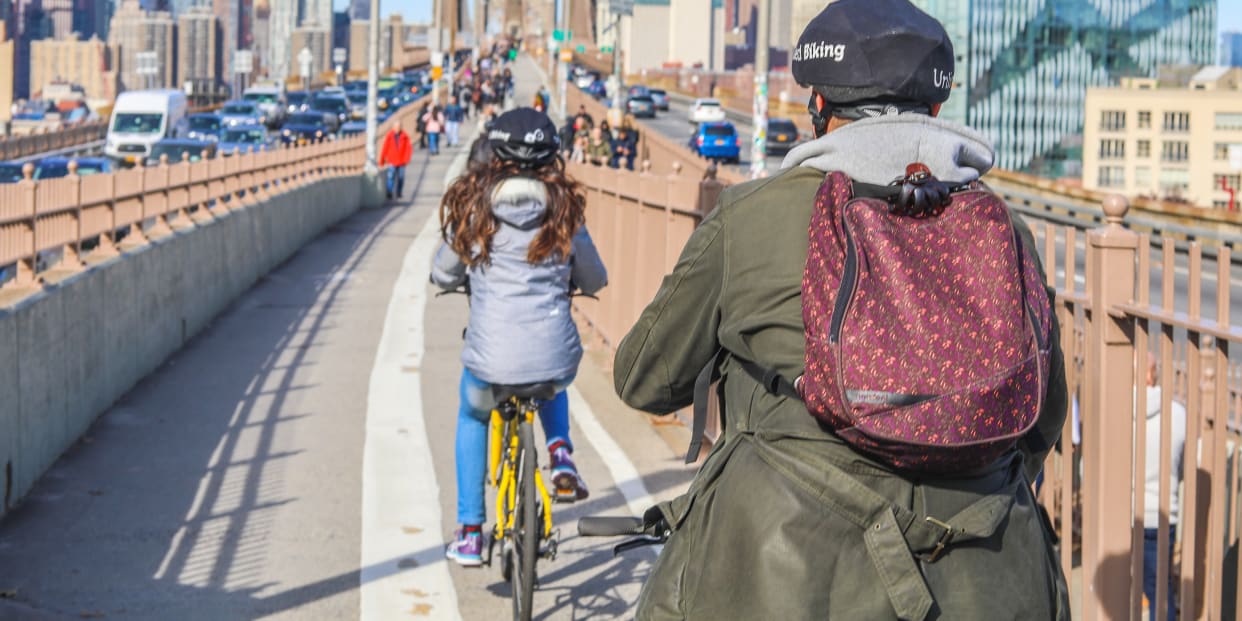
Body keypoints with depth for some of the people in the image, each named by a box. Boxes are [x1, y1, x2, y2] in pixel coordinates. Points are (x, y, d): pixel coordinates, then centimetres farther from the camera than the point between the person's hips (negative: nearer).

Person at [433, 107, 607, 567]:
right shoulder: (565, 206, 4)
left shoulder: (471, 201, 2)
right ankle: (561, 459, 16)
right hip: (555, 359, 1)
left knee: (472, 418, 33)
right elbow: (595, 280, 15)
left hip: (491, 360, -1)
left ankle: (469, 534, 29)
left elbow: (443, 274, 11)